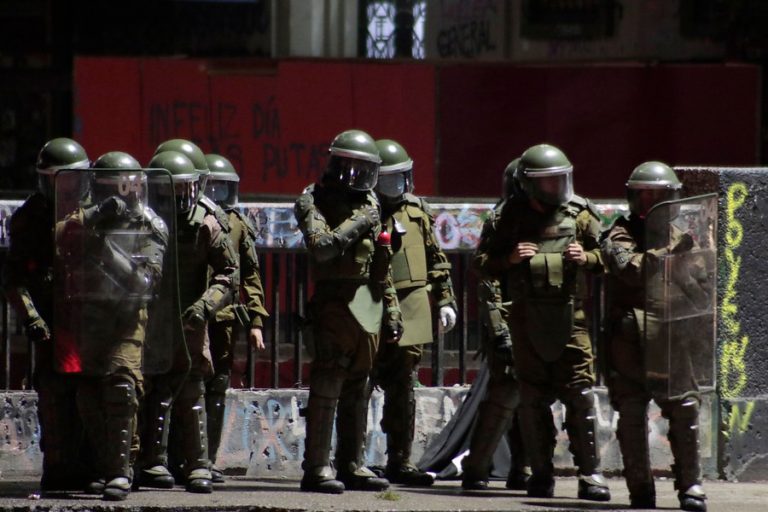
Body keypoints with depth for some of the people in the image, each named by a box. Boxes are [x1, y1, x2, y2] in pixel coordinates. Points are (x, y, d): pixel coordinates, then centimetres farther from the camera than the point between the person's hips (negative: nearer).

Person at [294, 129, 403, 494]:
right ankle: (316, 468, -10)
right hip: (334, 302, -7)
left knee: (357, 388, 9)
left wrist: (391, 310, 18)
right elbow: (321, 247, -20)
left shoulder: (369, 204, 16)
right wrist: (357, 224, -16)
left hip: (368, 306, 7)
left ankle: (351, 465, 14)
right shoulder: (315, 201, -3)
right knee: (327, 384, -10)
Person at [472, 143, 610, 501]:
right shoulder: (512, 217, 5)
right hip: (527, 315, 1)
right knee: (533, 398, 4)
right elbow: (481, 262, 9)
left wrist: (587, 257, -6)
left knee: (580, 394, -7)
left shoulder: (580, 214, 6)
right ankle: (541, 474, 11)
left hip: (570, 314, -1)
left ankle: (590, 473, -4)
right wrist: (509, 258, -9)